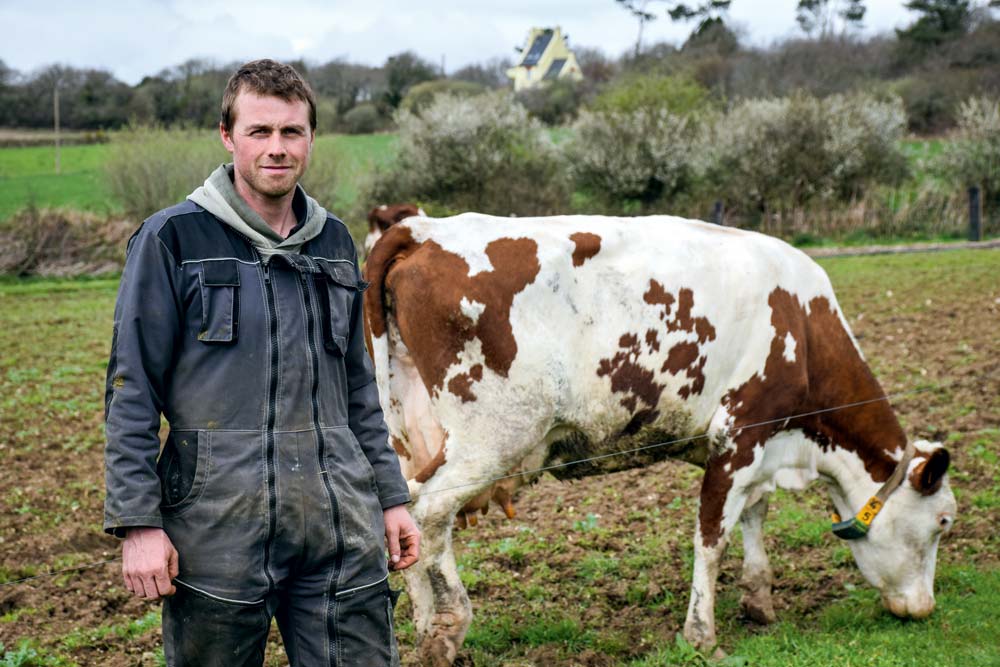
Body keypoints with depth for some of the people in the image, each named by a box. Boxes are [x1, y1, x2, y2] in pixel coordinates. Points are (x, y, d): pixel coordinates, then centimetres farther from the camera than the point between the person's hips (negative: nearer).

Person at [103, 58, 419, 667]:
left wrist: (391, 496, 16)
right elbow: (132, 391, -4)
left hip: (342, 531, 4)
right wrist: (137, 522, -10)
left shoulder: (334, 241, 11)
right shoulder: (174, 239, -4)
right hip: (218, 530, -4)